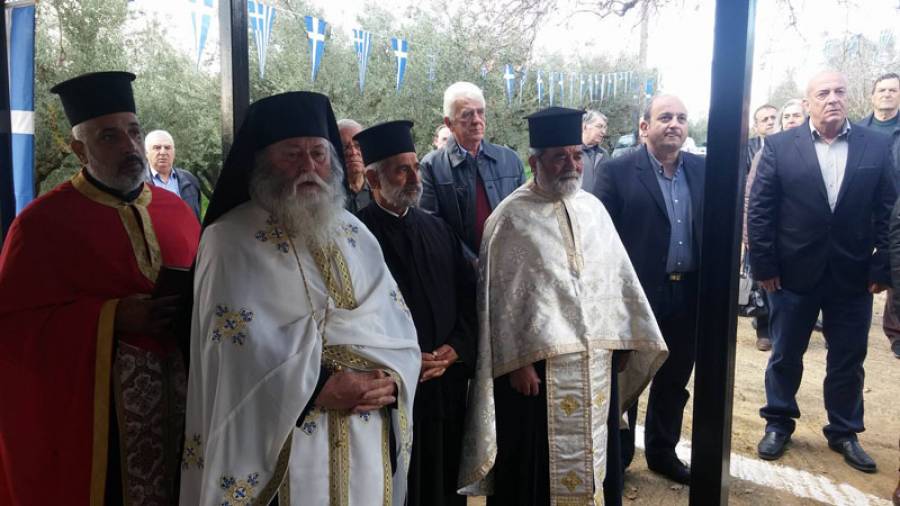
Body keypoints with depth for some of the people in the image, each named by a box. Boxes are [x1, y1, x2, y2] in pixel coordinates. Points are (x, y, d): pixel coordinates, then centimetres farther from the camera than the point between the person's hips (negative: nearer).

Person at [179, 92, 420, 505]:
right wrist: (318, 387, -19)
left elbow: (397, 322, 5)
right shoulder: (231, 240, -7)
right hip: (284, 443, -4)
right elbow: (236, 345, -15)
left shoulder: (354, 232, 8)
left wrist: (390, 376, -12)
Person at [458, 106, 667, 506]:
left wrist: (624, 340, 10)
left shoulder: (593, 209, 8)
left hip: (596, 362, 5)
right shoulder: (511, 217, -9)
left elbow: (617, 278, 12)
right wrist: (515, 362, -12)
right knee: (539, 468, 8)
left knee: (592, 458, 18)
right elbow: (499, 295, -9)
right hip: (537, 362, -5)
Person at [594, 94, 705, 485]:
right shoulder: (618, 171, -8)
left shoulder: (703, 170, 6)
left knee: (674, 380, 17)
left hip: (688, 295, 5)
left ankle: (662, 452, 36)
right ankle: (616, 458, 28)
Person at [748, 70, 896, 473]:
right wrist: (764, 266, -9)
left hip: (853, 275, 2)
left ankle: (844, 431, 33)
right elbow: (759, 210, -5)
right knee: (785, 355, 12)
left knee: (848, 360, 14)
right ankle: (778, 423, 31)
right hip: (793, 272, -1)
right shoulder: (780, 146, -4)